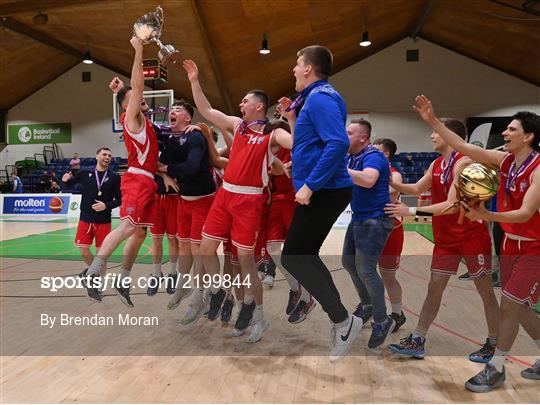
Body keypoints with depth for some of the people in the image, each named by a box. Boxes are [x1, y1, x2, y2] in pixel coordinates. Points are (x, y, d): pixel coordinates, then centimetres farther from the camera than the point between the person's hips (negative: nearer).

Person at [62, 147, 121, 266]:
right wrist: (65, 180, -7)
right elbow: (70, 184, 15)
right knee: (83, 249, 5)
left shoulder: (114, 177, -4)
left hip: (104, 220, -1)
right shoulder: (85, 173, 0)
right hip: (85, 218, 2)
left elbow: (119, 199, -2)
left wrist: (106, 206, -18)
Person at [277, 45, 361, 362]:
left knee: (293, 258, -7)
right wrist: (293, 118, 17)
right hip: (324, 191, 10)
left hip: (324, 192, -10)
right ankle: (341, 322, 23)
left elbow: (338, 144, -26)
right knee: (305, 256, 16)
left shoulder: (319, 98, -13)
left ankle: (343, 320, 0)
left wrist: (310, 186, -25)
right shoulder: (316, 98, 19)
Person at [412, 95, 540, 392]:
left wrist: (487, 216, -41)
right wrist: (432, 121, -12)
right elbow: (464, 147, -6)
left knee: (509, 305, -5)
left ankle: (495, 369, 9)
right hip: (511, 243, 7)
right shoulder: (504, 160, -2)